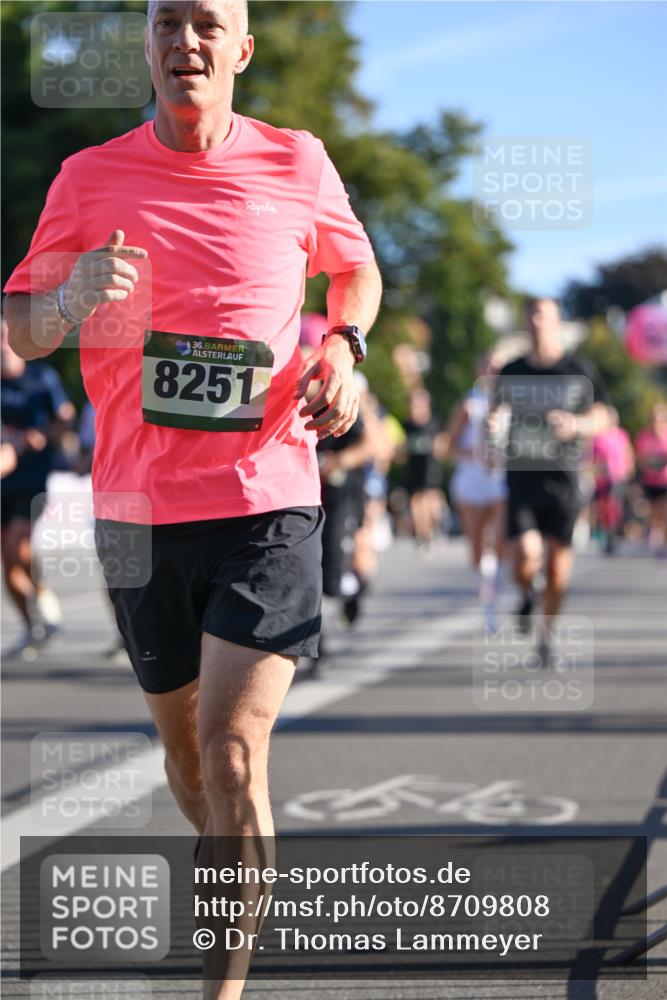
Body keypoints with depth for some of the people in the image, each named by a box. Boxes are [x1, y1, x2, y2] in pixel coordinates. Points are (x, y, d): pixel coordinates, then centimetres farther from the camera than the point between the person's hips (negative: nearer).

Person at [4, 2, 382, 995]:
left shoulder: (298, 164, 2)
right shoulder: (89, 178, 2)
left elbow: (356, 267, 20)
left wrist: (344, 346, 0)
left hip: (269, 504, -2)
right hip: (139, 509, 2)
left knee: (232, 751, -14)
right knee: (184, 747, 15)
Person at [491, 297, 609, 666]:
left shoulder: (580, 371, 2)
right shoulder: (512, 372, 7)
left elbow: (601, 418, 7)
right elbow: (497, 410, 19)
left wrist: (576, 424, -14)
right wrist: (492, 421, -5)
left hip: (563, 475, 0)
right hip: (522, 473, 0)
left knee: (558, 563, 1)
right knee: (526, 554, -17)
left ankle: (548, 634, 21)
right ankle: (527, 595, 19)